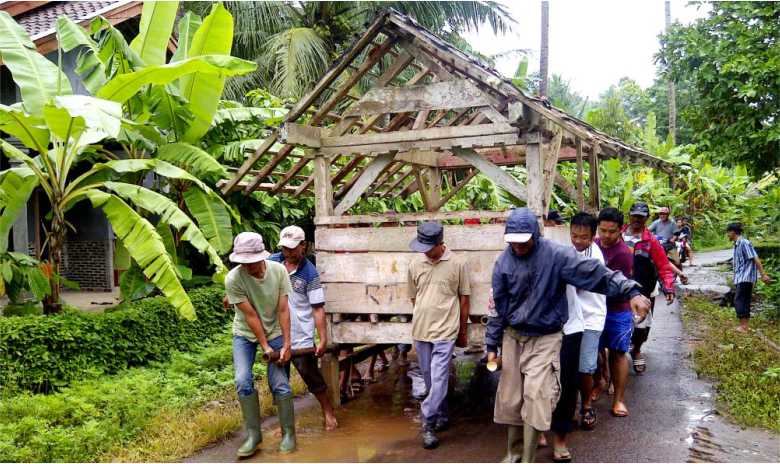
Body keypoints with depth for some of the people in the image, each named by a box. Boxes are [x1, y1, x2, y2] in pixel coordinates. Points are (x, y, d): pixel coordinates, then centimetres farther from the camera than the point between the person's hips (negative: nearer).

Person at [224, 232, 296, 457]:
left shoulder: (279, 271, -19)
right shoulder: (233, 279, -25)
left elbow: (283, 309, -16)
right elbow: (250, 315, -22)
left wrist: (287, 344, -17)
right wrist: (264, 346, -18)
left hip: (274, 331, 1)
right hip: (245, 333, 0)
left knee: (280, 383, -5)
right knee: (243, 381, -14)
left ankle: (289, 433, 11)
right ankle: (253, 435, 1)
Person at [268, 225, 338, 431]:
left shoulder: (310, 273, -13)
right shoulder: (273, 261, -1)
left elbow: (318, 308, -13)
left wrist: (323, 339, -15)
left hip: (301, 337, -4)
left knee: (311, 376, 3)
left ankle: (328, 412, 26)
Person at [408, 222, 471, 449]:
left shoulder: (458, 264, -7)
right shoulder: (415, 265, 3)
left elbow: (464, 299, 0)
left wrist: (463, 331, 4)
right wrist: (423, 319, 14)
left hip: (445, 331, -4)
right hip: (420, 331, 4)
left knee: (438, 379, -7)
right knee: (430, 379, 14)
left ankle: (428, 424, 0)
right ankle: (442, 416, 31)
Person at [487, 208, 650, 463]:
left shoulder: (555, 254, -13)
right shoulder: (504, 261, -2)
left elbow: (594, 273, -17)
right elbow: (498, 306, 5)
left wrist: (631, 291, -27)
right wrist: (492, 345, 8)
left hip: (545, 339, -3)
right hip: (512, 337, 4)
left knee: (535, 399, -10)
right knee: (510, 399, 9)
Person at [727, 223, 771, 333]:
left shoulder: (744, 243, -14)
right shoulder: (736, 245, 14)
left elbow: (756, 259, -18)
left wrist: (763, 274, -20)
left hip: (745, 278, -9)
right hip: (740, 278, 9)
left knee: (738, 301, -10)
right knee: (745, 302, 11)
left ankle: (743, 326, -8)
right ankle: (745, 326, 16)